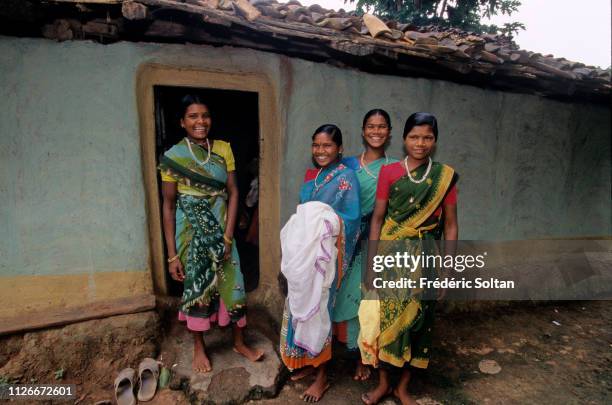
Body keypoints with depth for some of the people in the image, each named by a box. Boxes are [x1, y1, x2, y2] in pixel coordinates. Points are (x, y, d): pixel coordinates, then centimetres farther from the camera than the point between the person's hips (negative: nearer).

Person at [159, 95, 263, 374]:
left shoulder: (223, 149, -1)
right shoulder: (173, 157, -8)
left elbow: (233, 193, -2)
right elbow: (168, 206, -7)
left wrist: (228, 236, -11)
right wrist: (172, 255, -9)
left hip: (220, 230, 3)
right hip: (191, 232, -2)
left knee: (233, 284, 9)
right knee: (196, 287, 11)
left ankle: (239, 342, 31)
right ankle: (199, 348, 33)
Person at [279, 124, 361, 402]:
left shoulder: (346, 177, -10)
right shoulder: (310, 176, 11)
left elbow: (351, 221, -14)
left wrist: (322, 220, -20)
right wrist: (294, 247, 7)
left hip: (326, 256, -6)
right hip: (303, 254, 7)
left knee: (319, 308, 3)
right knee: (302, 307, 14)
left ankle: (322, 375, 22)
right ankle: (308, 362, 34)